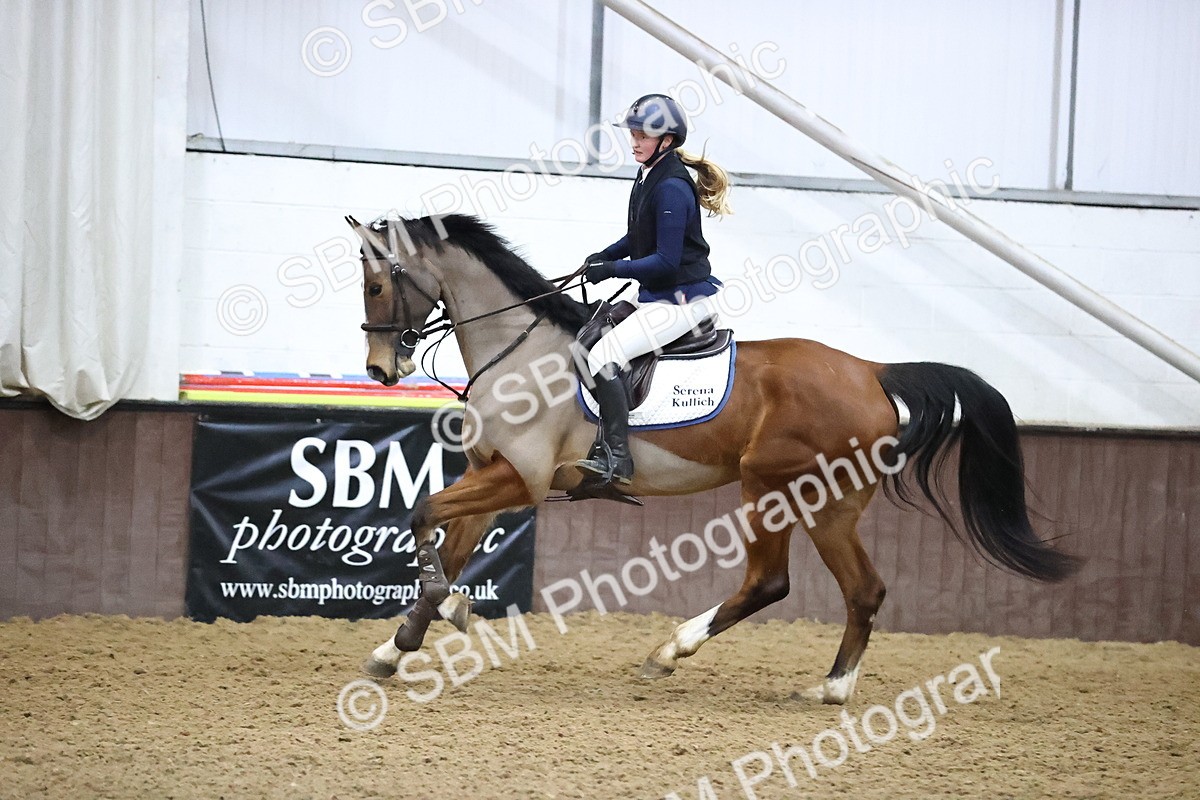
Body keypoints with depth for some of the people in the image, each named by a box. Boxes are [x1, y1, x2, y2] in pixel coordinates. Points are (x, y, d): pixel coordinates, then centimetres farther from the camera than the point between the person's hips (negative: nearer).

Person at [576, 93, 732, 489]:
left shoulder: (671, 187, -21)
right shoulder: (649, 175, 10)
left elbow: (667, 260, -22)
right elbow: (639, 237, 23)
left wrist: (613, 269, -18)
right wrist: (605, 256, 6)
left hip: (682, 299, -11)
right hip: (658, 296, 11)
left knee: (603, 358, -21)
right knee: (588, 339, 16)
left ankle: (616, 459, -22)